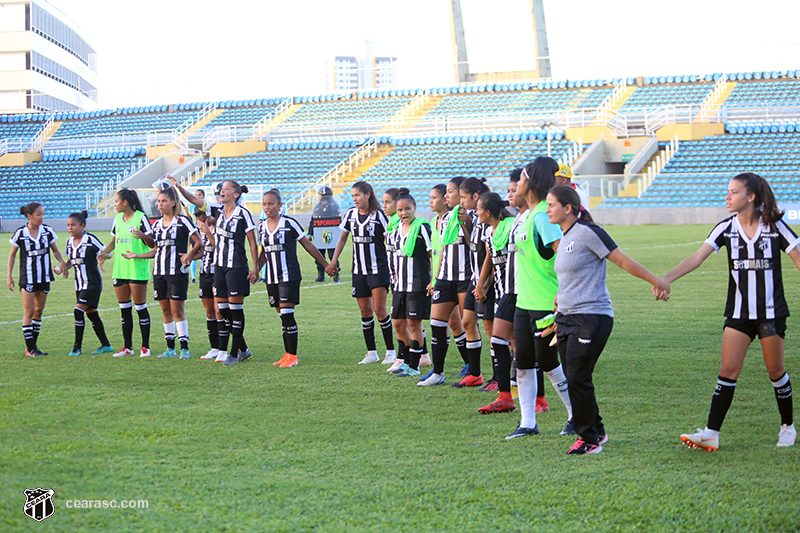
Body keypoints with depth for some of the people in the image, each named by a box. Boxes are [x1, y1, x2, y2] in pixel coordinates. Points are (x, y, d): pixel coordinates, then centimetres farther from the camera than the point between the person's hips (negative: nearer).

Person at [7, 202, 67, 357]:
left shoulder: (47, 231, -1)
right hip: (27, 278, -4)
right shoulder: (20, 233, -7)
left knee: (39, 311, 9)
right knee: (29, 311, -7)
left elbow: (55, 250, 10)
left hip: (44, 277, 4)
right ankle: (29, 348, -3)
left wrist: (61, 262, -9)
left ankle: (33, 345, 18)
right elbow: (12, 255, 3)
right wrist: (9, 276, 0)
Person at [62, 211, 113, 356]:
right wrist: (64, 268, 2)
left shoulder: (90, 239, -13)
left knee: (79, 310, -15)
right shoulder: (69, 242, 8)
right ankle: (106, 345, 21)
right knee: (91, 314, 11)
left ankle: (77, 346, -8)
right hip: (79, 284, 8)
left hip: (92, 283, -8)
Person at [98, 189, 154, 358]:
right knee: (124, 309, 9)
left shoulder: (141, 218, -8)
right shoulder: (118, 219, 13)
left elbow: (152, 244, -10)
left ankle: (145, 347, 4)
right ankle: (127, 347, 15)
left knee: (140, 307, -3)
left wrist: (143, 236, -30)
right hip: (120, 270, 7)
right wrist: (104, 253, 6)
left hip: (137, 269, -7)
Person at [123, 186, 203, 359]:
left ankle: (184, 348, -2)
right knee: (165, 309, 7)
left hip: (177, 272, -6)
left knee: (177, 309, -7)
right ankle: (170, 348, 14)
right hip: (159, 273, 6)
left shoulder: (183, 221, -5)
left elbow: (199, 243, -7)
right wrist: (137, 256, 12)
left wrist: (189, 256, -21)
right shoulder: (157, 224, 14)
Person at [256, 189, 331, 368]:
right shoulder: (262, 226, 9)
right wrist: (256, 269, 10)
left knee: (287, 314, -11)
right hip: (271, 277, 6)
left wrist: (326, 265, 4)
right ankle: (287, 354, 14)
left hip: (289, 276, -6)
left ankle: (293, 356, -5)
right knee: (282, 315, 8)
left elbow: (308, 246, -1)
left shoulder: (289, 224, -8)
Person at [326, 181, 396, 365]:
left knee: (379, 310, -10)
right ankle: (371, 353, 12)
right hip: (359, 270, 5)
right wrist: (333, 261, 11)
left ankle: (391, 351, 1)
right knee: (365, 311, 6)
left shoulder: (378, 215, -9)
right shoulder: (350, 214, 6)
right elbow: (343, 238, 18)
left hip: (378, 269, -5)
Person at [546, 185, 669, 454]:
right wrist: (558, 308, 28)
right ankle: (596, 431, 22)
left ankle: (589, 438, 1)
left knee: (578, 379, -10)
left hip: (591, 318, -9)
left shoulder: (587, 232, -12)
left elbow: (623, 261, -9)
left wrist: (656, 281, -8)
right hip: (567, 319, 9)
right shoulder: (564, 238, 15)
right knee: (573, 379, 8)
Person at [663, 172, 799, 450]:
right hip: (739, 312, 2)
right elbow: (697, 257, -5)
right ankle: (711, 433, -7)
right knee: (728, 370, -4)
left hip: (771, 311, -2)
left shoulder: (774, 226, -6)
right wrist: (666, 279, -17)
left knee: (776, 371, 7)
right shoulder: (726, 228, 1)